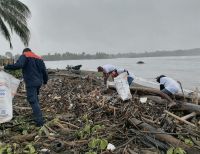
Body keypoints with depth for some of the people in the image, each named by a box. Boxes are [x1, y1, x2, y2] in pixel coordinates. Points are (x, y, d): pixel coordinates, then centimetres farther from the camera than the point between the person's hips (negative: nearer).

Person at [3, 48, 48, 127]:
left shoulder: (24, 56, -1)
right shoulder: (39, 58, 17)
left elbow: (18, 65, -21)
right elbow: (44, 70, 14)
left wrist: (6, 67, -11)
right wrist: (45, 80, 26)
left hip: (31, 83, -7)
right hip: (39, 82, 7)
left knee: (33, 100, -6)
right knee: (35, 98, 24)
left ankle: (39, 121, -10)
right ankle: (37, 113, 34)